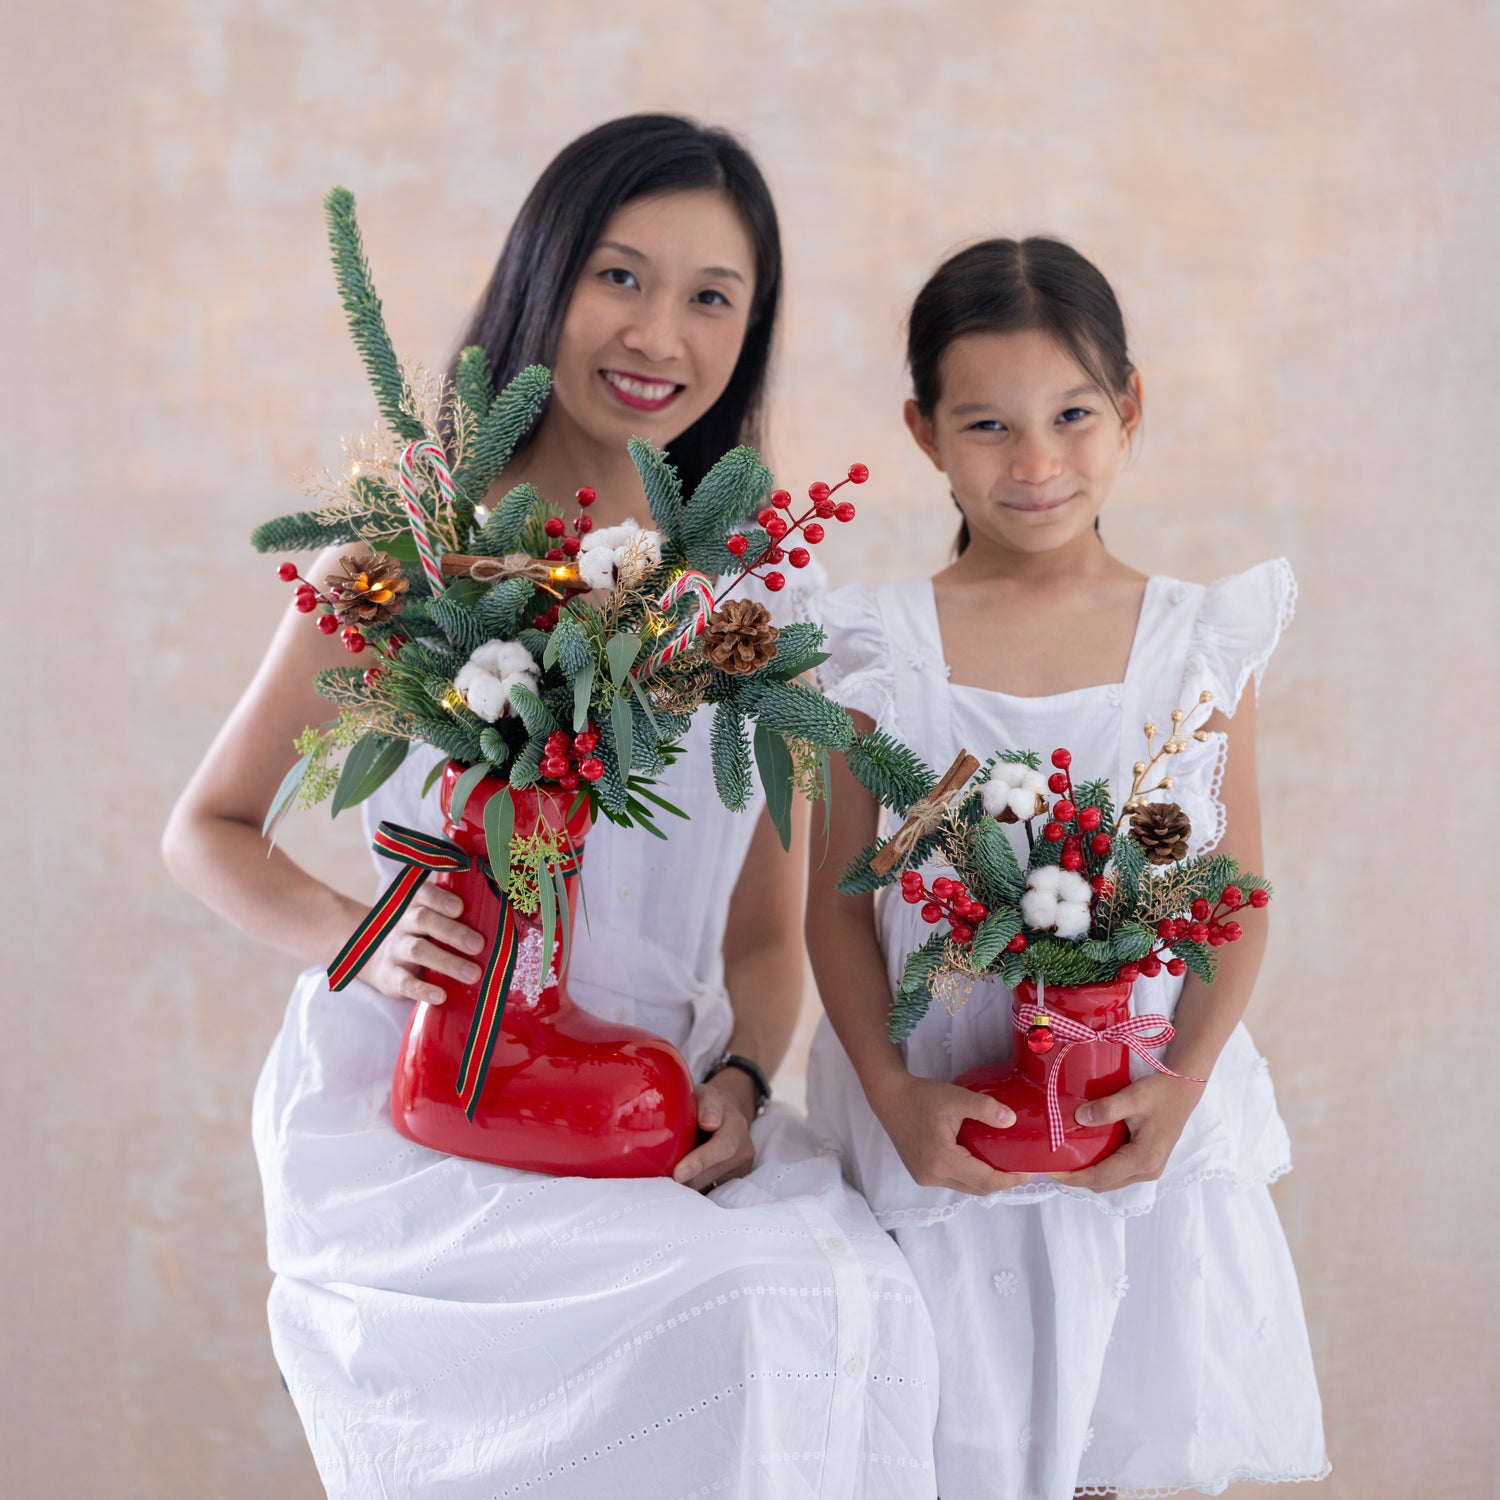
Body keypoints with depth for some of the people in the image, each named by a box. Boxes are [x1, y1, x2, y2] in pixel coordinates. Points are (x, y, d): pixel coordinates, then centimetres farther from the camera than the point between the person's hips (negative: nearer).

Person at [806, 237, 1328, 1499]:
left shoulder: (1199, 640, -1)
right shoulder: (886, 650, -4)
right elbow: (838, 901, -3)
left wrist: (1183, 1081, -12)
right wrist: (895, 1093, -13)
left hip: (1148, 1129, 1)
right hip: (946, 1135, -1)